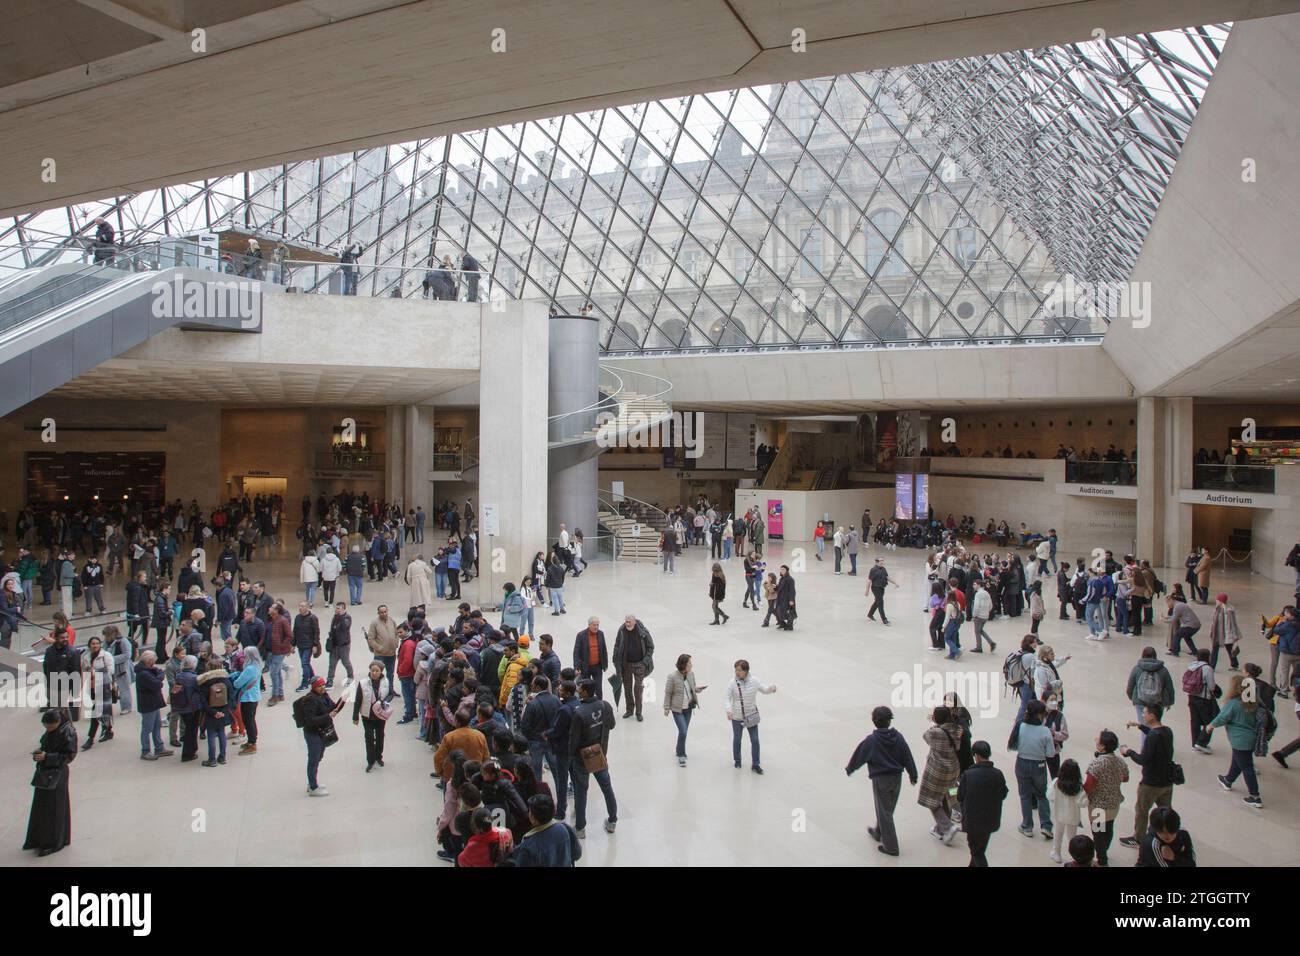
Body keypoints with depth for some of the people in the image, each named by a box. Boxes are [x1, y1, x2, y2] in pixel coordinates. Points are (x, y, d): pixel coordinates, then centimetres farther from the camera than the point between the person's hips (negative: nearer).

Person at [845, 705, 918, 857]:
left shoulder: (871, 740, -18)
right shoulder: (898, 737, -7)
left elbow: (859, 755, -7)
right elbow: (907, 757, -1)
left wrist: (849, 769, 9)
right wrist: (913, 775, 12)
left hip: (880, 779, -5)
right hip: (897, 778, 5)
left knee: (884, 812, 5)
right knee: (887, 809, 22)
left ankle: (891, 847, 9)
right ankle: (878, 833, 43)